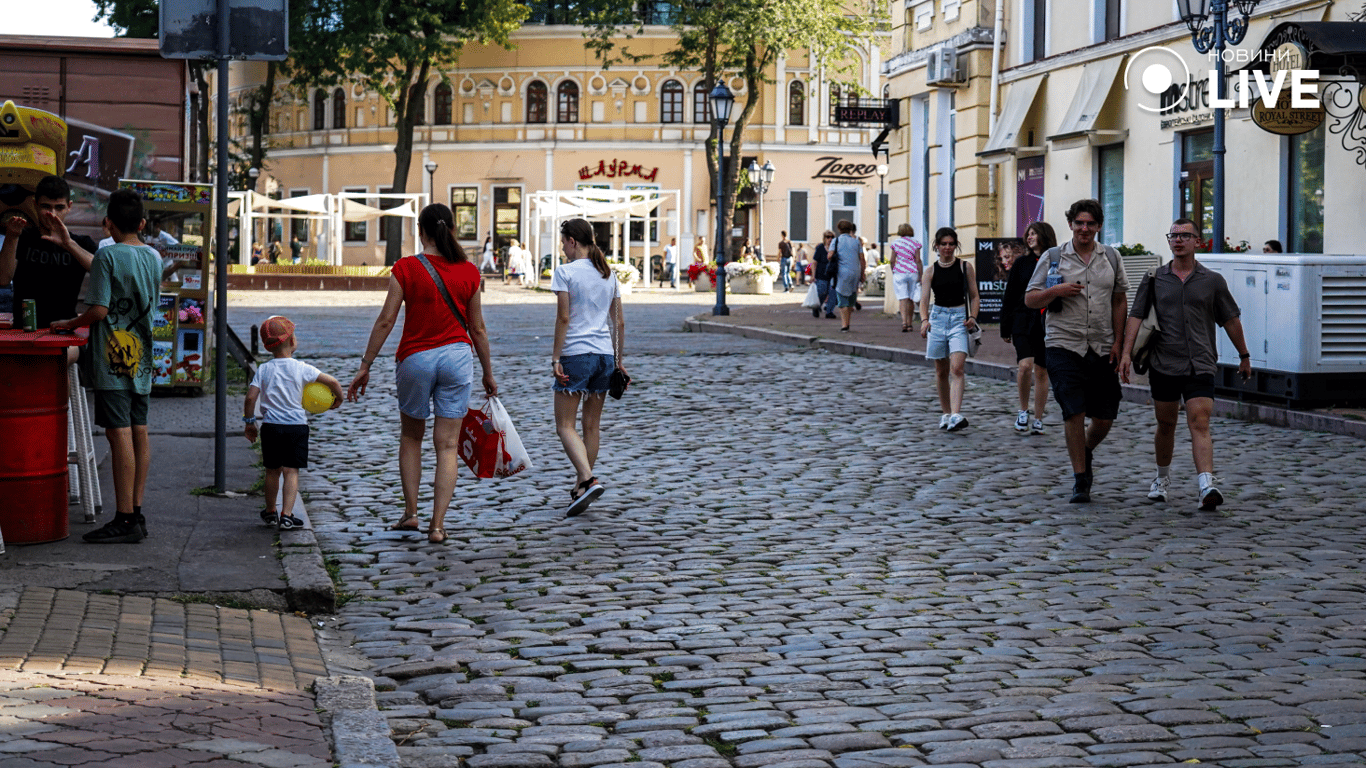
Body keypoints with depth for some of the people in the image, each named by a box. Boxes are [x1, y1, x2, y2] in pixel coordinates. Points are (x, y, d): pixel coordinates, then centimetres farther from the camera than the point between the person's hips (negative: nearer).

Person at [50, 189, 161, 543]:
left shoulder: (107, 255, -12)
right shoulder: (154, 257, 10)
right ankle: (137, 513, 14)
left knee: (120, 434, -8)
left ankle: (125, 520, -8)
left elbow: (99, 310, -16)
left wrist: (69, 324, 3)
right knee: (139, 433, 10)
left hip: (113, 358, -7)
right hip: (142, 357, 7)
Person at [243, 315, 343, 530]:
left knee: (272, 471, 16)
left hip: (271, 426, 2)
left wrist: (249, 423, 8)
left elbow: (250, 398, -5)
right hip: (297, 425, -2)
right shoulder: (302, 369, -5)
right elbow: (332, 382, -8)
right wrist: (338, 399, 13)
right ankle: (286, 515, -10)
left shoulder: (263, 370, 0)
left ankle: (270, 512, 29)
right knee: (291, 471, -1)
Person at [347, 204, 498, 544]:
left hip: (416, 359, -1)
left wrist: (365, 366, 0)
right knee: (447, 445, 3)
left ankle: (410, 512, 19)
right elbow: (478, 329, 4)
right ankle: (438, 525, -1)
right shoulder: (469, 272, 0)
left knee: (411, 437, 20)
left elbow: (385, 321, -7)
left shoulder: (406, 268, -6)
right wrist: (488, 373, 14)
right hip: (457, 356, 1)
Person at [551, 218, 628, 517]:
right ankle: (581, 486, 20)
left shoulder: (565, 272, -7)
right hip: (604, 354, 6)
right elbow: (619, 322, 12)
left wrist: (556, 358, -10)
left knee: (565, 425, -2)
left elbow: (563, 318, -13)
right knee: (592, 425, 13)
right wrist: (618, 360, 19)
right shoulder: (608, 275, 11)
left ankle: (588, 480, -20)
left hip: (575, 354, -6)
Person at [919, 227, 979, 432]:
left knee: (957, 368, -17)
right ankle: (945, 413, 22)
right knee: (941, 371, 9)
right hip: (937, 318, 2)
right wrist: (924, 320, -21)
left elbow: (974, 296, 8)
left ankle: (956, 414, -26)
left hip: (959, 317, -2)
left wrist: (973, 317, -9)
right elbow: (924, 299, -3)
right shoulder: (931, 271, 5)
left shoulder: (965, 267, 3)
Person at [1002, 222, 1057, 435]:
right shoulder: (1021, 263, 5)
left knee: (1042, 372, 5)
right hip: (1023, 323, 0)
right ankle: (1023, 411, 3)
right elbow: (1009, 297, 7)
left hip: (1047, 325, 0)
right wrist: (1005, 328, 4)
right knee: (1025, 366, -18)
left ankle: (1038, 420, 15)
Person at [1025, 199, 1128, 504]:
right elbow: (1030, 299, 2)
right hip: (1064, 345, -3)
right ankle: (1080, 479, 0)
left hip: (1103, 349, 3)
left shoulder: (1111, 257, 9)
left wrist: (1118, 342, 4)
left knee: (1105, 416, 5)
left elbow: (1119, 302, 12)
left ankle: (1086, 453, 37)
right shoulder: (1052, 257, 2)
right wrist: (1056, 291, -17)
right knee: (1074, 413, -10)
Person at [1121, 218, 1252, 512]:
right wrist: (1126, 352, -10)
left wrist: (1244, 356, 19)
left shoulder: (1212, 281, 6)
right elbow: (1136, 316, 2)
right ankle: (1162, 478, 33)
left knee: (1200, 425, -14)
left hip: (1200, 366, -2)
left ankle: (1207, 485, -26)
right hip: (1163, 364, 2)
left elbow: (1231, 320, 14)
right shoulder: (1154, 279, 7)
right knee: (1166, 424, 12)